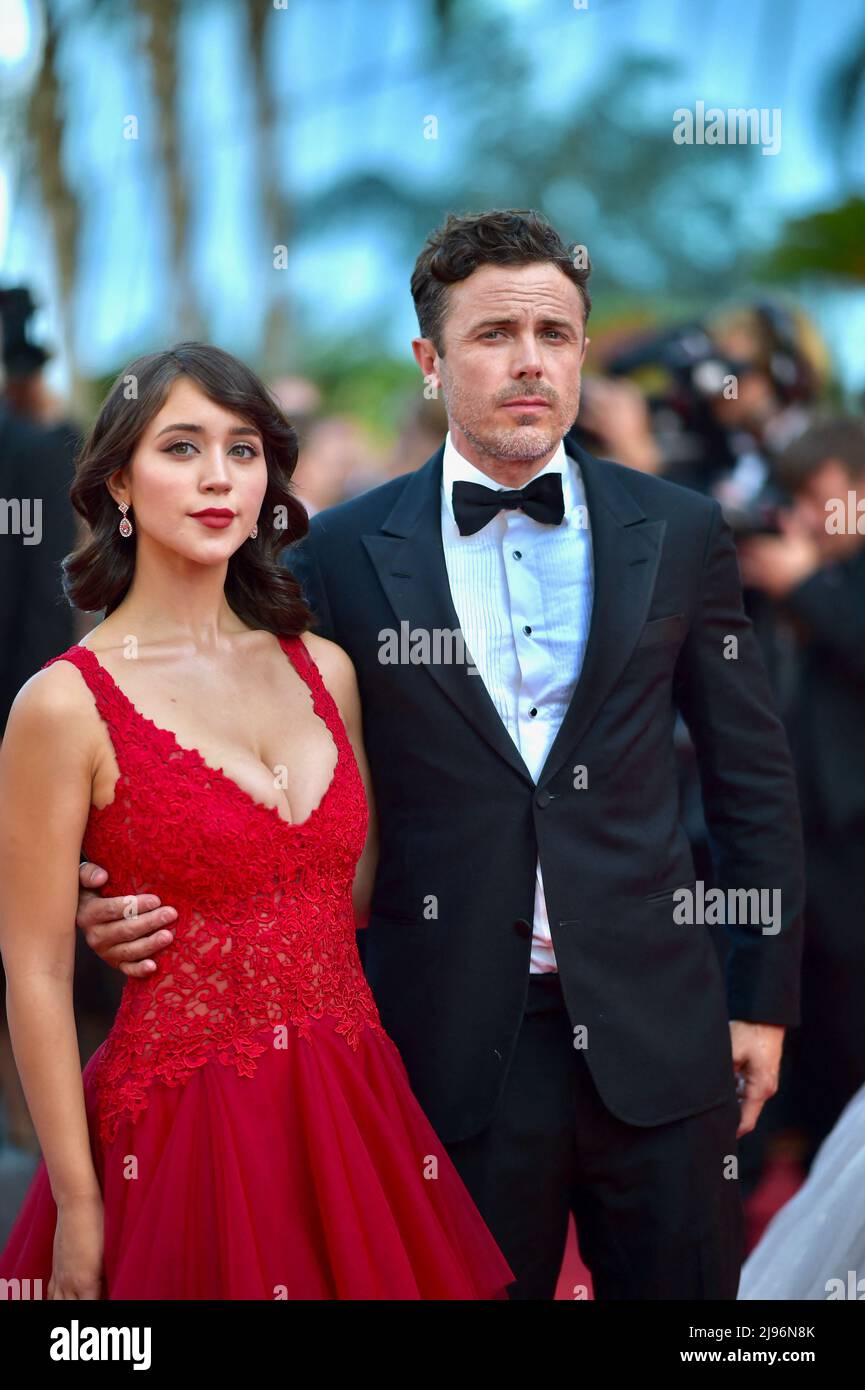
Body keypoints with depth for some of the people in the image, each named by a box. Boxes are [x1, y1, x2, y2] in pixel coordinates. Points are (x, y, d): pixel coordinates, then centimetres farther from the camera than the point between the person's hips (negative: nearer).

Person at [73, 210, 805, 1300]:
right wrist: (124, 895, -14)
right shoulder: (342, 554, -1)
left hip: (655, 1044, 1)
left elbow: (751, 772, 9)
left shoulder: (678, 534, 4)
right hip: (457, 1049, -1)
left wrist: (763, 995, 7)